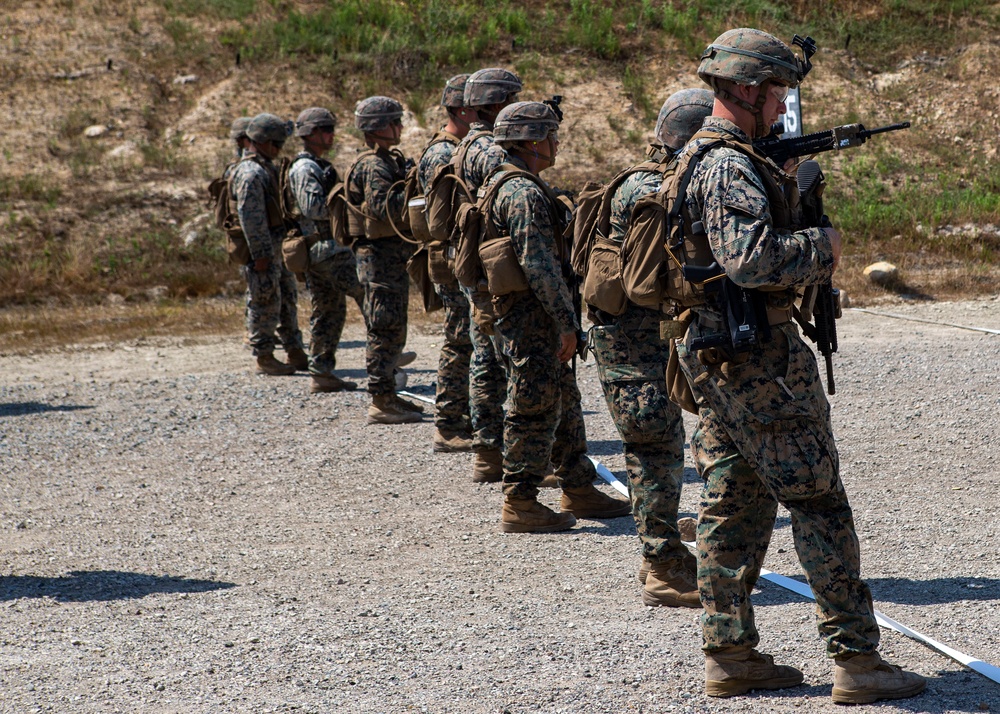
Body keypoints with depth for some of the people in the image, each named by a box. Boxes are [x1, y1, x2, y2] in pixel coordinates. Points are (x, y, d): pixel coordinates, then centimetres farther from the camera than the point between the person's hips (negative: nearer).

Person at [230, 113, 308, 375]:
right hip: (263, 249, -10)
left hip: (278, 247, 10)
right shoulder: (250, 173, -18)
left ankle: (295, 354, 19)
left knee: (287, 300, 13)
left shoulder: (267, 168, 15)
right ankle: (264, 358, 3)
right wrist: (261, 254, -22)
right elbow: (250, 217, -22)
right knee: (265, 304, -3)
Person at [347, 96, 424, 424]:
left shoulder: (388, 161, 17)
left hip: (393, 255, 10)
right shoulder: (373, 165, -15)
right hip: (380, 254, -10)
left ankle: (387, 395, 21)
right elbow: (384, 208, -27)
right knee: (386, 329, -8)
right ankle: (381, 402, -5)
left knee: (391, 330, 14)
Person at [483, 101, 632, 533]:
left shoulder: (506, 184, 17)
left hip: (530, 315, 11)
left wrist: (562, 319, 24)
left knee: (564, 403, 16)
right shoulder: (524, 193, -18)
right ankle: (519, 506, 0)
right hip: (531, 315, -11)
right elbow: (539, 265, -23)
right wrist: (566, 322, -21)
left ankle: (579, 492, 24)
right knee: (534, 409, -5)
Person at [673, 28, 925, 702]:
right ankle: (857, 659, -3)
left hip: (713, 355, 10)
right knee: (820, 502, -5)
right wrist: (823, 245, -15)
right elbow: (749, 259, -30)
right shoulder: (731, 167, -18)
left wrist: (789, 182, 12)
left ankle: (730, 654, 15)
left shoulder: (697, 156, 15)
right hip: (758, 359, -10)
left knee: (735, 504, 12)